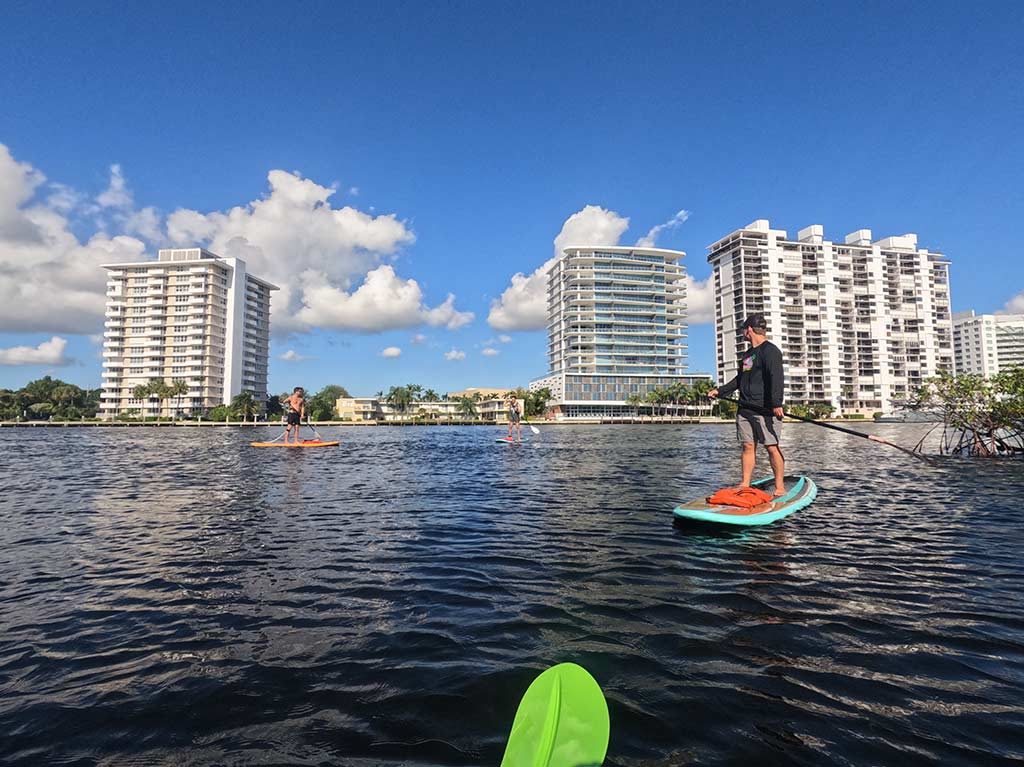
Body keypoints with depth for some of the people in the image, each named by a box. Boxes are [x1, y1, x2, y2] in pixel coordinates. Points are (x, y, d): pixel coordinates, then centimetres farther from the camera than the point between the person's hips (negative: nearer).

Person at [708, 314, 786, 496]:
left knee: (772, 447, -6)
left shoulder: (770, 351, -7)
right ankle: (745, 485, 9)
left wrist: (776, 403, -31)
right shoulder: (747, 354, 21)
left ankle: (780, 488, 2)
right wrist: (720, 391, 30)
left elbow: (776, 378, -20)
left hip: (765, 409, -8)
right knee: (748, 446, 7)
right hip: (745, 409, 8)